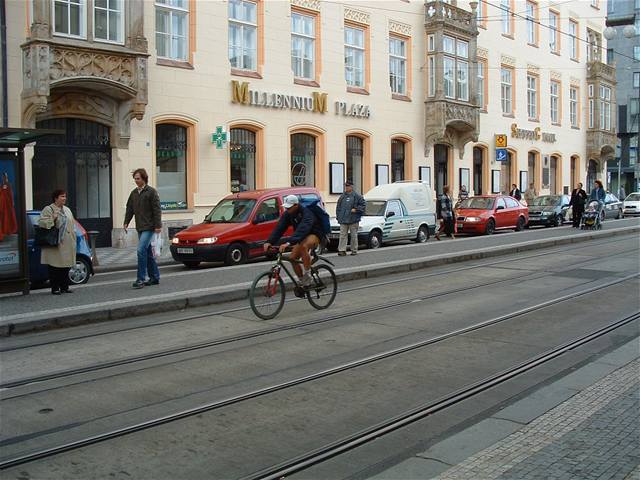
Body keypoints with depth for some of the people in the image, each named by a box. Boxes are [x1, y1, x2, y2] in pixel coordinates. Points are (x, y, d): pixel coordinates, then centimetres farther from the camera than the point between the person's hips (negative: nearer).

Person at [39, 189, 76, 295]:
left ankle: (64, 287, 17)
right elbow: (41, 222, -12)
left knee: (66, 266, 9)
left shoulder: (67, 210, 19)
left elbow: (72, 224, 22)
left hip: (67, 244, 7)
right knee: (55, 267, -4)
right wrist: (52, 219, -23)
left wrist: (73, 239, 14)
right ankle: (55, 289, 2)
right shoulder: (48, 209, -3)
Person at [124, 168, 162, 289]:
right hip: (140, 228, 8)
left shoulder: (151, 192, -7)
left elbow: (157, 210, -10)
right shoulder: (134, 193, 13)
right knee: (147, 252, 12)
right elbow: (129, 209, 17)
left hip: (149, 227, -7)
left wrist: (158, 225, -15)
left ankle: (141, 279, -14)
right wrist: (126, 222, 6)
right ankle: (155, 277, 20)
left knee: (141, 250, -16)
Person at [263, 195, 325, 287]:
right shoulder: (287, 214, -9)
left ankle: (308, 276, -25)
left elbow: (302, 229, -46)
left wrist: (288, 243, -58)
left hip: (314, 234, -7)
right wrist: (270, 242, -33)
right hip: (302, 237, 8)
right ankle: (304, 283, 10)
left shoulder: (306, 213, -31)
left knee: (303, 247, -37)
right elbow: (279, 228, -17)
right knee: (292, 258, -8)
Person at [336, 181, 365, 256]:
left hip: (353, 220, -4)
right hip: (343, 220, 4)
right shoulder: (342, 196, 13)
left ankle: (354, 250, 12)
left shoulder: (357, 196, -2)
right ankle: (342, 250, -4)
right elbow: (338, 207, 19)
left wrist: (356, 209, -13)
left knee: (354, 235, 4)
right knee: (343, 235, -2)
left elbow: (363, 204, -2)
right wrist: (338, 216, 10)